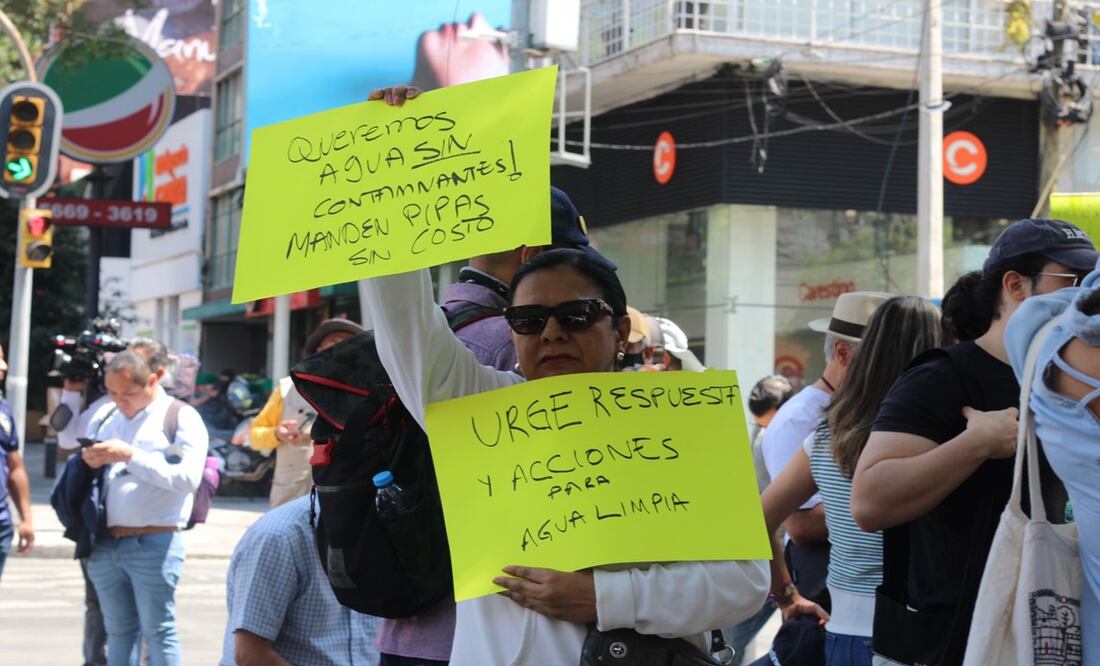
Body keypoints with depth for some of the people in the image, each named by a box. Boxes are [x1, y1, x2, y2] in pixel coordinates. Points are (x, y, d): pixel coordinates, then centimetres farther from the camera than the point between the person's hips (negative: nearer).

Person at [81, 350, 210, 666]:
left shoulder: (181, 417, -2)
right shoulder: (103, 416, 14)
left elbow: (188, 477, -15)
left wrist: (131, 456, -19)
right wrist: (88, 461, -4)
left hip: (153, 544, -5)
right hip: (105, 543, 5)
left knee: (159, 632, -2)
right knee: (118, 631, 11)